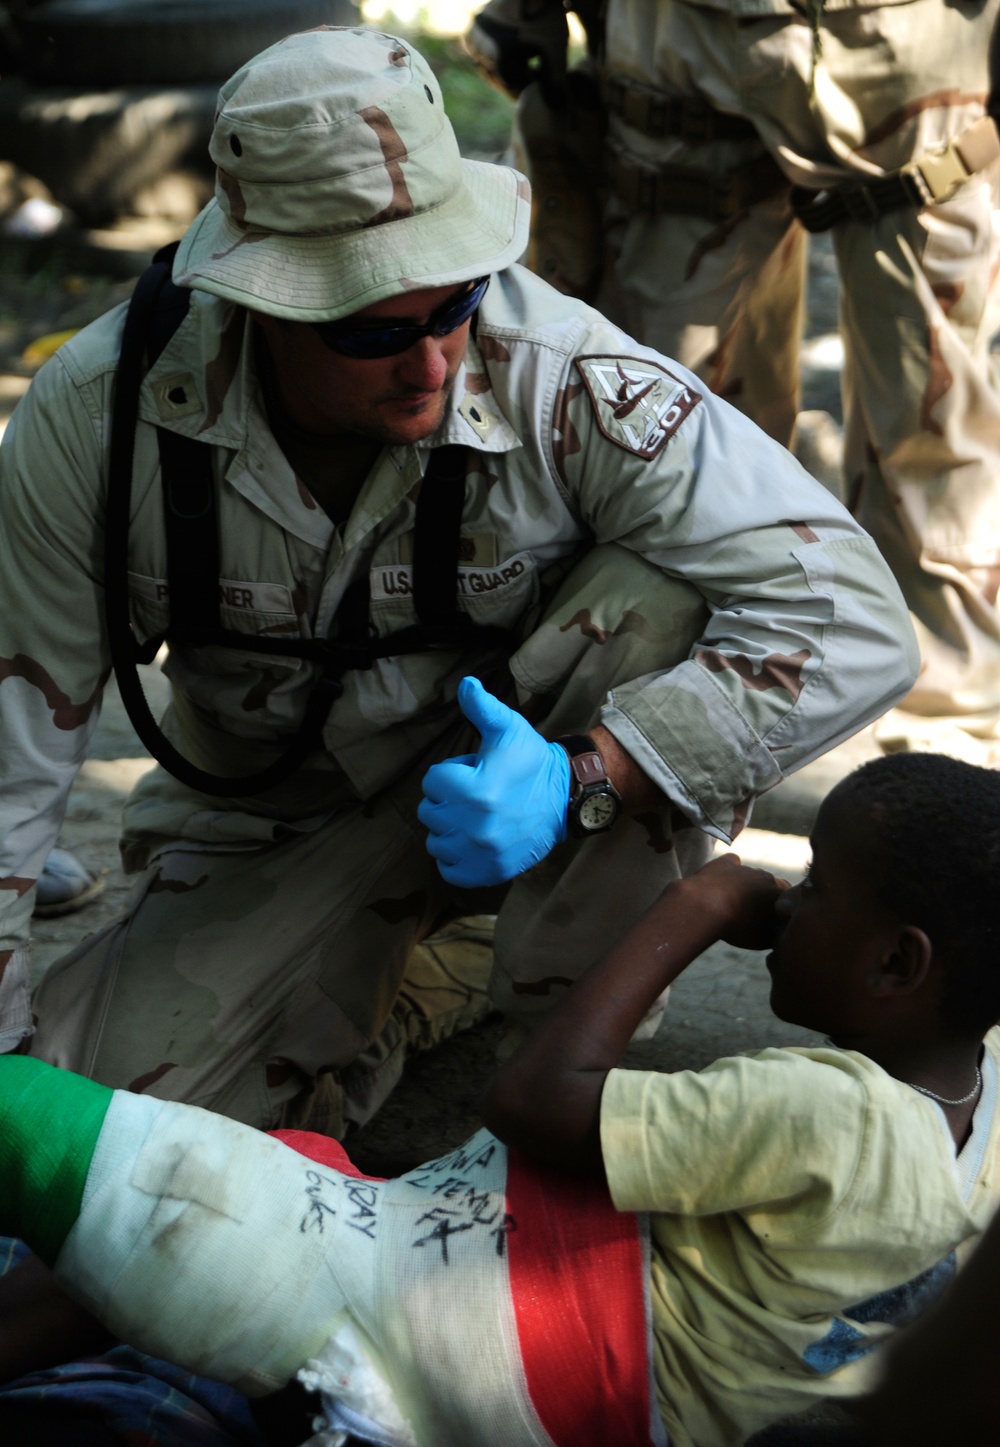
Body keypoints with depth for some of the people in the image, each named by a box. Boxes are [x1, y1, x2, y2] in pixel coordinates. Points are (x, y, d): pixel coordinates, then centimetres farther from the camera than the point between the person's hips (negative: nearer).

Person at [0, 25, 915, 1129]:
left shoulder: (568, 382, -30)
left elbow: (852, 621, -31)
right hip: (270, 825, 2)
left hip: (502, 768, -1)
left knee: (664, 602, -32)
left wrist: (578, 783, -41)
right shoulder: (94, 414, -23)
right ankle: (406, 988, 12)